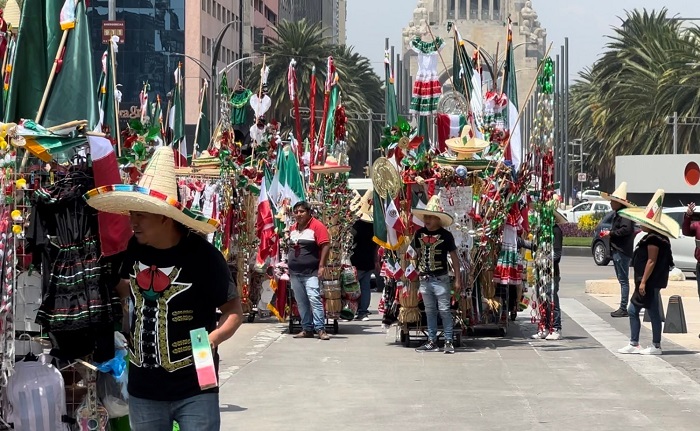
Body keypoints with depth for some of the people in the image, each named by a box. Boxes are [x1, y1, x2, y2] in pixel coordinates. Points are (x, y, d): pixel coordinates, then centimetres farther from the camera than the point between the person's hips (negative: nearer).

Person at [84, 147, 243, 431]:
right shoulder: (135, 249, -1)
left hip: (195, 389, -5)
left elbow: (234, 310, -9)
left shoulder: (203, 256, -15)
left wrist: (214, 337, -26)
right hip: (143, 389, 5)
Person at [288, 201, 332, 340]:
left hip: (311, 272, -7)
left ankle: (320, 329, -16)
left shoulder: (317, 226, -7)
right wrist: (289, 265, 20)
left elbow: (325, 245, -12)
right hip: (295, 273, 7)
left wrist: (321, 266, -18)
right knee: (301, 302, 8)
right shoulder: (293, 228, 16)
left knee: (314, 298, -16)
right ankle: (307, 329, 13)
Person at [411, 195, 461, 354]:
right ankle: (432, 341, 16)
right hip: (424, 279, 5)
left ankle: (448, 341, 0)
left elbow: (454, 258, -4)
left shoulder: (446, 235, -7)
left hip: (441, 279, -5)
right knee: (430, 311, 10)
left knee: (444, 310, -4)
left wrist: (457, 279, -7)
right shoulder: (419, 233, 6)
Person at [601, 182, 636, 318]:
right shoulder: (617, 214, 18)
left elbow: (626, 229, -27)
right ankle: (623, 308, 18)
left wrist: (611, 233, -18)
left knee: (623, 280, -8)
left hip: (622, 251, -11)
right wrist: (609, 233, 12)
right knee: (622, 280, 13)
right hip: (617, 250, 11)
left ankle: (623, 309, -7)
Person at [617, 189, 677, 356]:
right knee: (632, 311, 12)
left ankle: (656, 346, 6)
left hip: (650, 283, -11)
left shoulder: (653, 239, -17)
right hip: (646, 283, 11)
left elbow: (651, 261, -22)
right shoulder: (651, 237, 14)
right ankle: (634, 344, 16)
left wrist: (643, 282, -22)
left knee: (653, 313, -2)